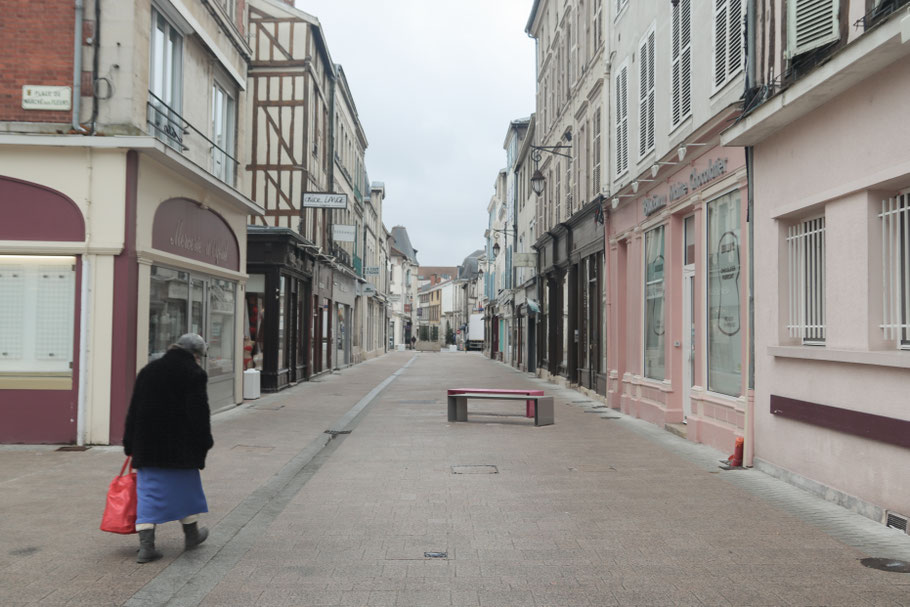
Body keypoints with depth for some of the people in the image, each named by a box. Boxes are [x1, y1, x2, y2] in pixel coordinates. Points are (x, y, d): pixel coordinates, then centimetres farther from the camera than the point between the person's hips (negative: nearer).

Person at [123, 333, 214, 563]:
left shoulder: (148, 370, 10)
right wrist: (205, 441, -1)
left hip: (146, 446, 4)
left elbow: (133, 410, 11)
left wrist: (130, 445, 16)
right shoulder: (194, 373, -8)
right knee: (186, 486, 14)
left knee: (148, 491, 7)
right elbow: (198, 412, -12)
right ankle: (191, 534, 30)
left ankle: (146, 545, 0)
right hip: (180, 447, -4)